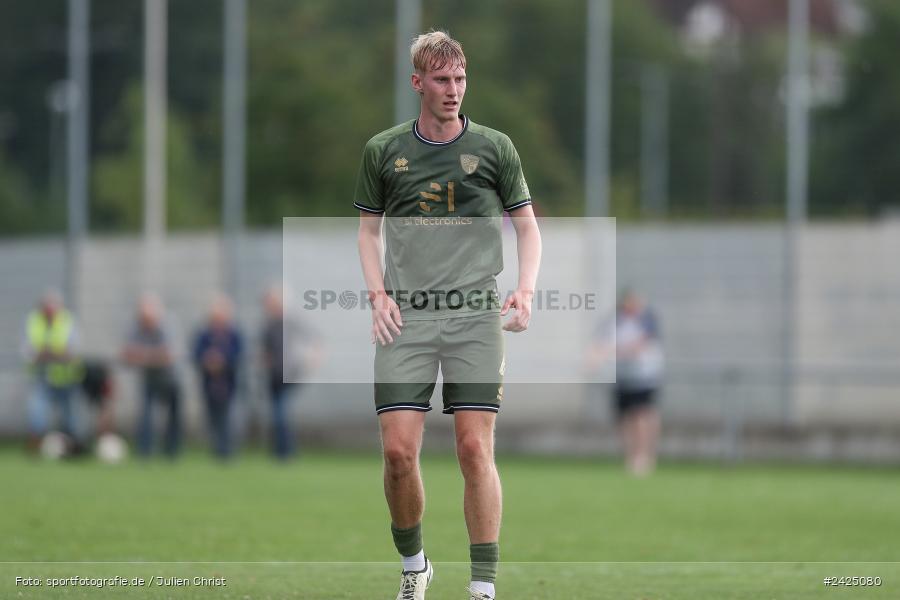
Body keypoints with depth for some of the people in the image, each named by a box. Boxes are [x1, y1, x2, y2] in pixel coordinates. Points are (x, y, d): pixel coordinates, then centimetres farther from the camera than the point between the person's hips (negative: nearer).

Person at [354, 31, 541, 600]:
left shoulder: (494, 147, 5)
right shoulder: (383, 150, 8)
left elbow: (527, 226, 11)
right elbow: (369, 228, 17)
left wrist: (525, 289, -5)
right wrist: (378, 292, 2)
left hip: (476, 317, -1)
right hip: (405, 318, 1)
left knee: (476, 449, -8)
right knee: (399, 450, -7)